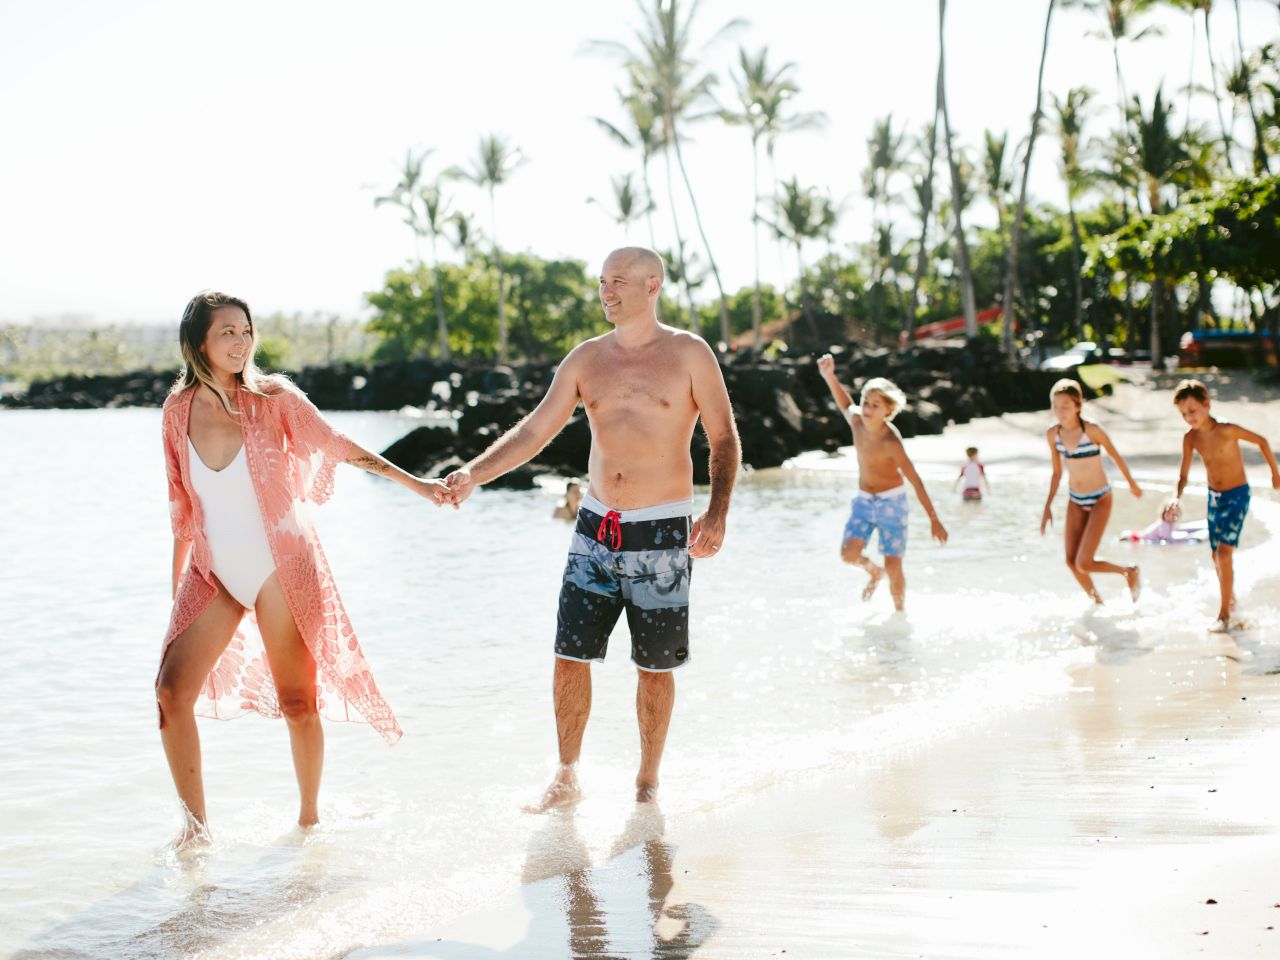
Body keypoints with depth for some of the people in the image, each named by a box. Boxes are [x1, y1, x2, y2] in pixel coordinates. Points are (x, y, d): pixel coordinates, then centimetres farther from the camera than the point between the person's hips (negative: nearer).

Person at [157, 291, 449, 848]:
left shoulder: (272, 399, -8)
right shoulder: (179, 409, 1)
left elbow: (337, 447, -4)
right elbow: (183, 505, 11)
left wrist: (412, 482, -11)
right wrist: (177, 581, 17)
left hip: (281, 569, -2)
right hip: (213, 572, 3)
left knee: (297, 700, 0)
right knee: (172, 690, -10)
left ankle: (309, 817, 20)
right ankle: (195, 824, 2)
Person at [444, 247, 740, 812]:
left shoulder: (688, 354, -4)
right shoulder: (587, 358, 7)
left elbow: (724, 440, -3)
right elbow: (536, 430, 6)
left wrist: (717, 511, -18)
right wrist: (474, 474, -8)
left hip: (660, 533, -3)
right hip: (595, 529, 3)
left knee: (655, 666, 6)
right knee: (570, 654, -1)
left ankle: (647, 785, 21)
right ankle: (566, 780, 14)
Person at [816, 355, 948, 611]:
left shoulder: (891, 441, -23)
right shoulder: (857, 421, -7)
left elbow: (915, 480, -22)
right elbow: (844, 402, 19)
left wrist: (933, 519, -23)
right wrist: (829, 376, 9)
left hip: (891, 503, -5)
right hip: (864, 501, 5)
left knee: (893, 567, -5)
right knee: (849, 553, -15)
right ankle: (874, 571, 19)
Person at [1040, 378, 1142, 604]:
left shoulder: (1092, 430, -21)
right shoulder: (1053, 435, -5)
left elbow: (1116, 457, -5)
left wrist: (1132, 484, 8)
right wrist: (1048, 507, 5)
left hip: (1099, 500, -5)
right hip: (1075, 501, 5)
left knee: (1084, 563, -14)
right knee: (1071, 562, 3)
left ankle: (1130, 572, 13)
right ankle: (1097, 601, 28)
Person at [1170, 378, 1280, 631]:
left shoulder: (1226, 430, -23)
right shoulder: (1190, 438, -6)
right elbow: (1183, 475, 1)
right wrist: (1177, 497, -20)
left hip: (1237, 496, -6)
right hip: (1214, 497, 6)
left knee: (1224, 552, -17)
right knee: (1217, 556, 14)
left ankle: (1224, 614, -11)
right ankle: (1231, 599, 37)